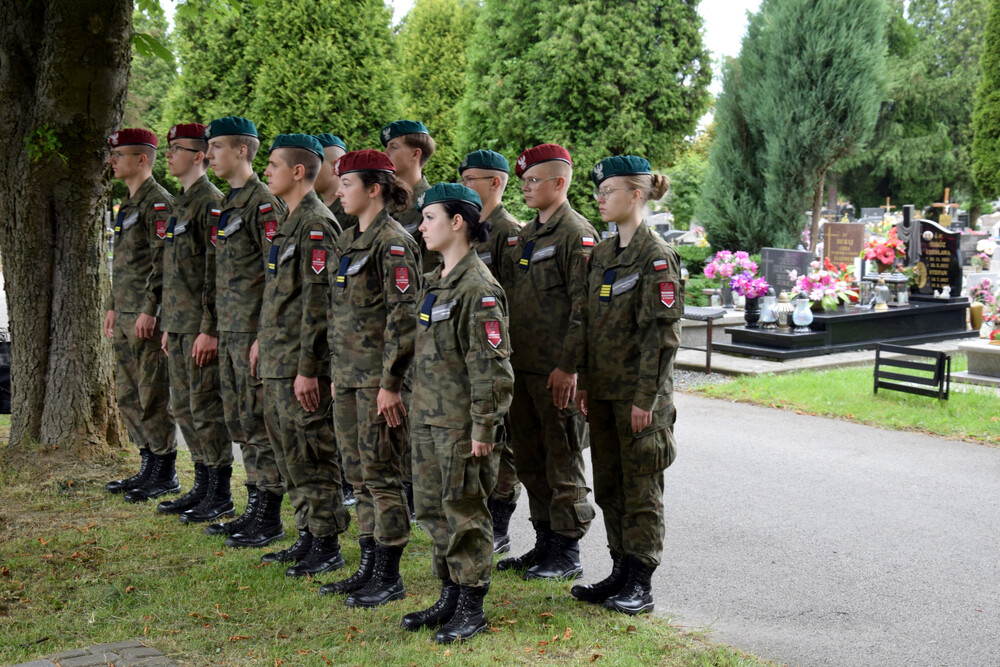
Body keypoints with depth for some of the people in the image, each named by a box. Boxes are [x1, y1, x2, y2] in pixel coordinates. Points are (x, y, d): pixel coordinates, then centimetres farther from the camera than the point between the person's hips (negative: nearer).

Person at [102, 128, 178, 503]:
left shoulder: (158, 203, -12)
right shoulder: (128, 204, 19)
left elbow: (163, 261, -18)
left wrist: (149, 310, -21)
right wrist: (113, 307, 21)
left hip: (148, 317, -10)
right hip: (126, 317, 10)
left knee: (153, 396, -5)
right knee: (128, 396, 13)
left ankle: (165, 474, 3)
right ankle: (148, 468, 22)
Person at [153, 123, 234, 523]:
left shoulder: (211, 203, -13)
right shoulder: (180, 203, 17)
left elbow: (217, 271, -18)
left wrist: (209, 329, -21)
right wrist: (169, 325, 20)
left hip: (201, 328, -10)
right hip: (180, 325, 10)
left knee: (207, 408, -4)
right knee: (183, 408, 14)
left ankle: (220, 497, 5)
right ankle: (202, 487, 24)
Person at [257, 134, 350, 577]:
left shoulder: (317, 224, -15)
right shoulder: (291, 222, 16)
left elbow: (319, 301, -20)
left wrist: (307, 369, -21)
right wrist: (263, 341, 21)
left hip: (301, 365, -10)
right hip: (278, 362, 10)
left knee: (311, 455, -3)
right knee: (290, 452, 15)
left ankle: (328, 548, 6)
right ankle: (312, 534, 25)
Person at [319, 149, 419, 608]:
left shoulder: (393, 243, -12)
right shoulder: (348, 241, 15)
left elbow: (403, 316, -17)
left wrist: (390, 382, -19)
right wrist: (337, 372, 19)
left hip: (378, 376, -9)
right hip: (348, 374, 9)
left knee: (381, 473, -3)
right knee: (358, 475, 13)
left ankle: (389, 578, 7)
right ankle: (368, 568, 23)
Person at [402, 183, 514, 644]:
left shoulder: (478, 287, -16)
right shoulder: (434, 282, 13)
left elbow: (491, 364, -18)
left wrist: (483, 427, -18)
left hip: (462, 423, -9)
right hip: (428, 417, 9)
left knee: (464, 511, 0)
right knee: (432, 509, 15)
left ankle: (472, 607, 12)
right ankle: (450, 596, 28)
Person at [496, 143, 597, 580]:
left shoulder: (577, 234, -11)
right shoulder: (526, 235, 16)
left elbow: (584, 308, -16)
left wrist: (568, 366, -20)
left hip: (557, 371, -9)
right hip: (521, 366, 9)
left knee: (562, 462, 1)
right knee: (529, 460, 14)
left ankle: (567, 554, 11)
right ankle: (545, 543, 26)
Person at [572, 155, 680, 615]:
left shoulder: (656, 256, -13)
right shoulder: (602, 253, 11)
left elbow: (663, 333, -16)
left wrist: (645, 398, -18)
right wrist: (585, 383, 11)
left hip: (639, 395, -8)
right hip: (603, 391, 8)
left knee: (640, 489, 1)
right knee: (608, 486, 14)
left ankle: (640, 585, 10)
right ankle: (620, 572, 25)